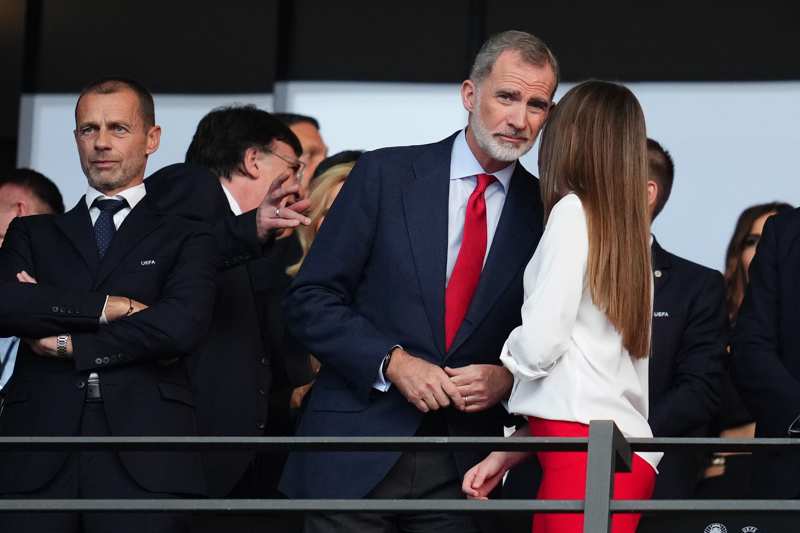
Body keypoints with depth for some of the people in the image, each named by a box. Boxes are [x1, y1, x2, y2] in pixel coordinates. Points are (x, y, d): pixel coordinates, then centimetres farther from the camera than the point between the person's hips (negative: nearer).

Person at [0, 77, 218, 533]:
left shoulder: (187, 239, 12)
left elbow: (181, 325, -6)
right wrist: (108, 307, -7)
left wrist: (70, 344, -1)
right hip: (38, 458, 2)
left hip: (142, 460, -2)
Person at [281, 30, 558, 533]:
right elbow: (310, 299, -1)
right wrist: (393, 363, -13)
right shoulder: (385, 175, 0)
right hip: (357, 457, -1)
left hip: (462, 471, 1)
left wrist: (507, 377, -9)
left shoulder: (545, 212, 4)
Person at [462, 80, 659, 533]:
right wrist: (505, 455, 25)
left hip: (588, 447, -8)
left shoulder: (574, 211, -3)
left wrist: (505, 358, 13)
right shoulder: (632, 235, 20)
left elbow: (540, 344, -10)